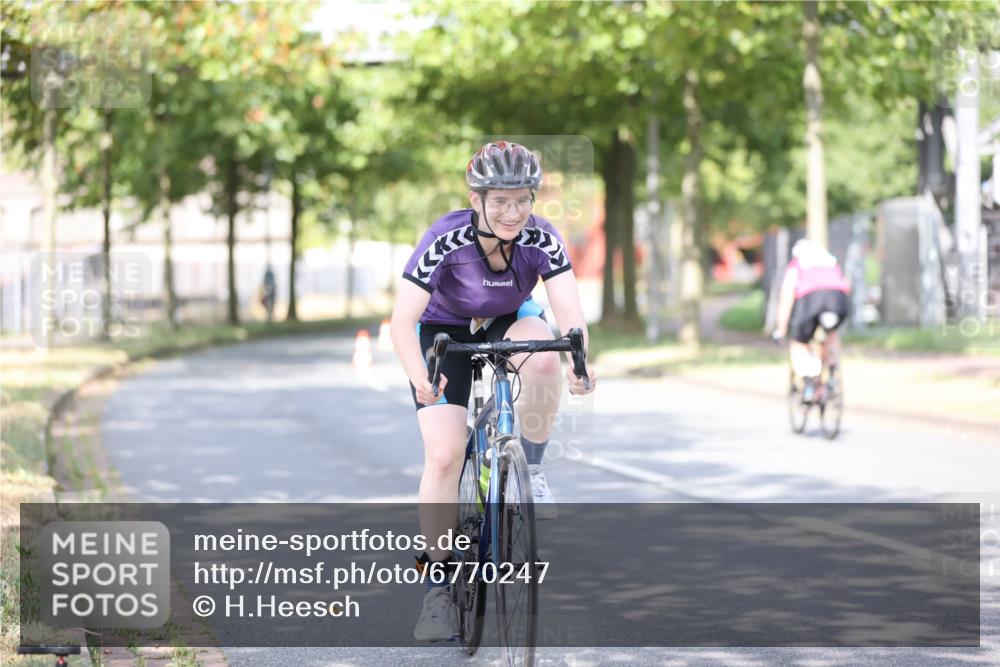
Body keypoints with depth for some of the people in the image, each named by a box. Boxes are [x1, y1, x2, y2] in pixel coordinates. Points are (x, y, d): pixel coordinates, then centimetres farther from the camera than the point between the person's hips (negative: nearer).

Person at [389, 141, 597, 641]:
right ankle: (437, 585, -4)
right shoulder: (445, 239, -30)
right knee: (444, 455, -16)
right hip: (444, 332, -2)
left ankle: (532, 471, -12)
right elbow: (402, 321, -35)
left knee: (543, 356, -34)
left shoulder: (542, 240, -24)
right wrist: (420, 378, -52)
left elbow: (570, 312, -35)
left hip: (509, 325, 2)